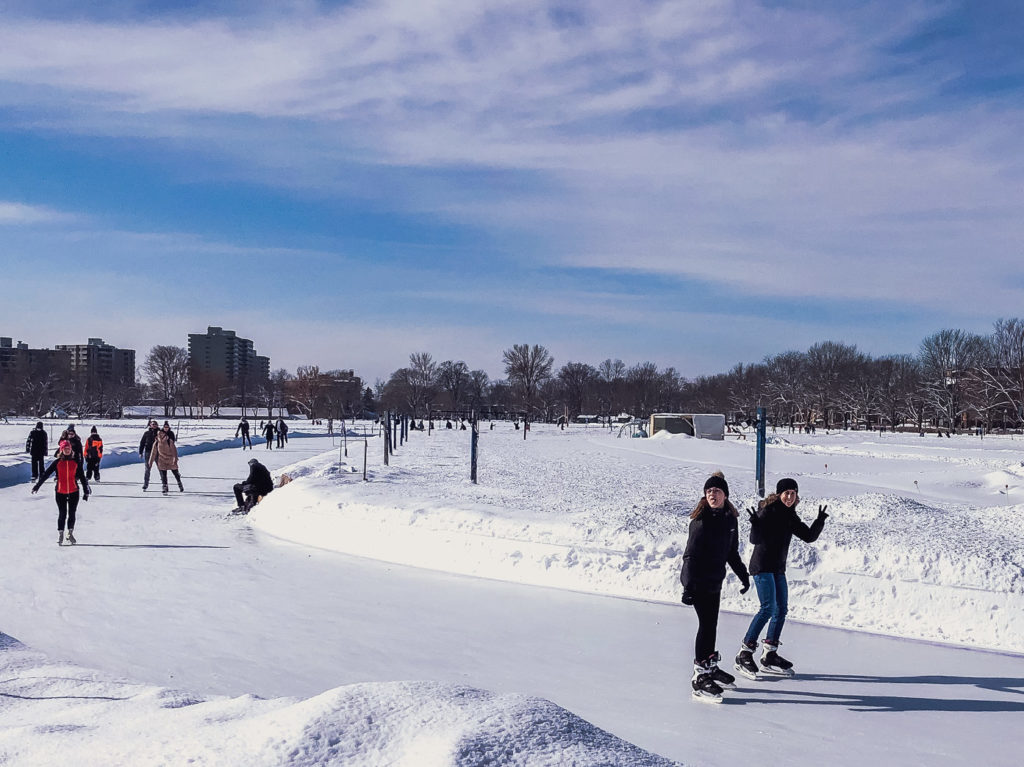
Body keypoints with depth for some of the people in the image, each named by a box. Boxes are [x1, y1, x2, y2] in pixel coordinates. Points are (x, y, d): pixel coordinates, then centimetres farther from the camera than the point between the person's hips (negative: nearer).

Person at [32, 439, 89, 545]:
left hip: (74, 491, 1)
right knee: (62, 513, -1)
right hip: (60, 492, -1)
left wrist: (86, 491, 7)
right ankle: (60, 534, 10)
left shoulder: (76, 462, 4)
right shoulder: (57, 462, 1)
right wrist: (37, 485, -6)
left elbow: (82, 477, 8)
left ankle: (70, 533, 18)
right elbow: (46, 474, 1)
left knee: (72, 513, 5)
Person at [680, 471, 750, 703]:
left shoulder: (730, 519, 6)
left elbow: (732, 552, 19)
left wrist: (743, 575, 22)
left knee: (711, 624, 15)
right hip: (697, 581, -7)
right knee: (707, 624, -9)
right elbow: (691, 554, -18)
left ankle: (709, 666, 29)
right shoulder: (701, 520, -15)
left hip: (715, 581, 7)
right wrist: (688, 586, -24)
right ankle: (700, 677, -6)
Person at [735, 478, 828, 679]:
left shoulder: (790, 517, 11)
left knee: (781, 609, 7)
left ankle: (770, 655, 16)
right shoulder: (768, 511, -13)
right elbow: (755, 539, -19)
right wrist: (756, 524, -38)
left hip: (778, 568, 8)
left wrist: (820, 521, -4)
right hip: (762, 566, -8)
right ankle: (745, 654, -12)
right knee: (768, 608, -16)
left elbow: (809, 537, 12)